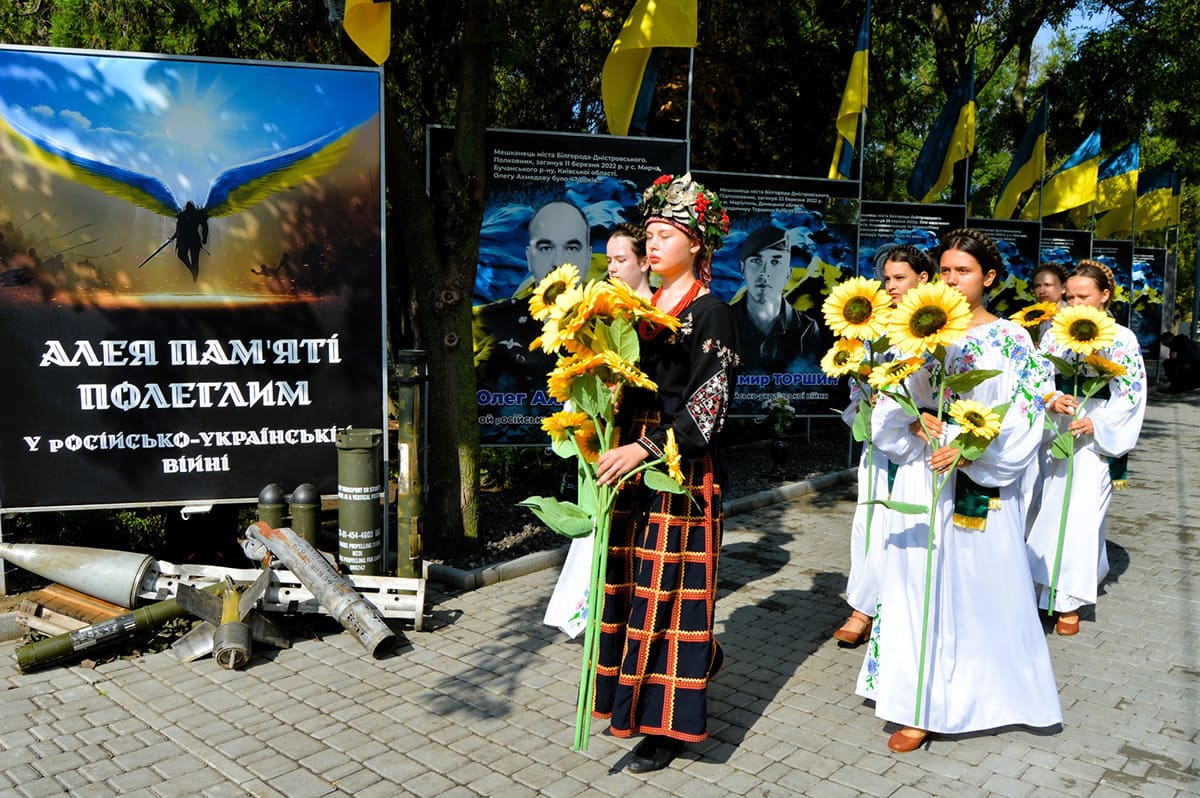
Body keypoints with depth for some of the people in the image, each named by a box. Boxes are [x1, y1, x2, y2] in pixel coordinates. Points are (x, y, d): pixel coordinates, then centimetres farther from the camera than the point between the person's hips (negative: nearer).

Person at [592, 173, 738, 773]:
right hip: (634, 461, 7)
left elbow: (708, 402, -15)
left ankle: (668, 722, 14)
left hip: (683, 470, -7)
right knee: (630, 583, 12)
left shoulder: (710, 313, -7)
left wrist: (645, 449, -23)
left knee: (668, 589, -1)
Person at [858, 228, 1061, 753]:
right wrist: (915, 421, -15)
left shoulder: (1009, 338, -1)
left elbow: (1024, 416, -7)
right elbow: (892, 400, 6)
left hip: (980, 486, -3)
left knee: (976, 586, 3)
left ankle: (979, 692, 20)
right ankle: (921, 706, 18)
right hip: (920, 478, 3)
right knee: (920, 585, 6)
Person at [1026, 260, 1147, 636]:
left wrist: (1097, 425, -16)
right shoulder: (1056, 334, 7)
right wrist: (1051, 402, -15)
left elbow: (1130, 397, -3)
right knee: (1046, 511, 5)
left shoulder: (1123, 339, -1)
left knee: (1080, 516, -3)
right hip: (1054, 434, 3)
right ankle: (1042, 588, 20)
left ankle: (1070, 603, 8)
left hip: (1096, 439, -3)